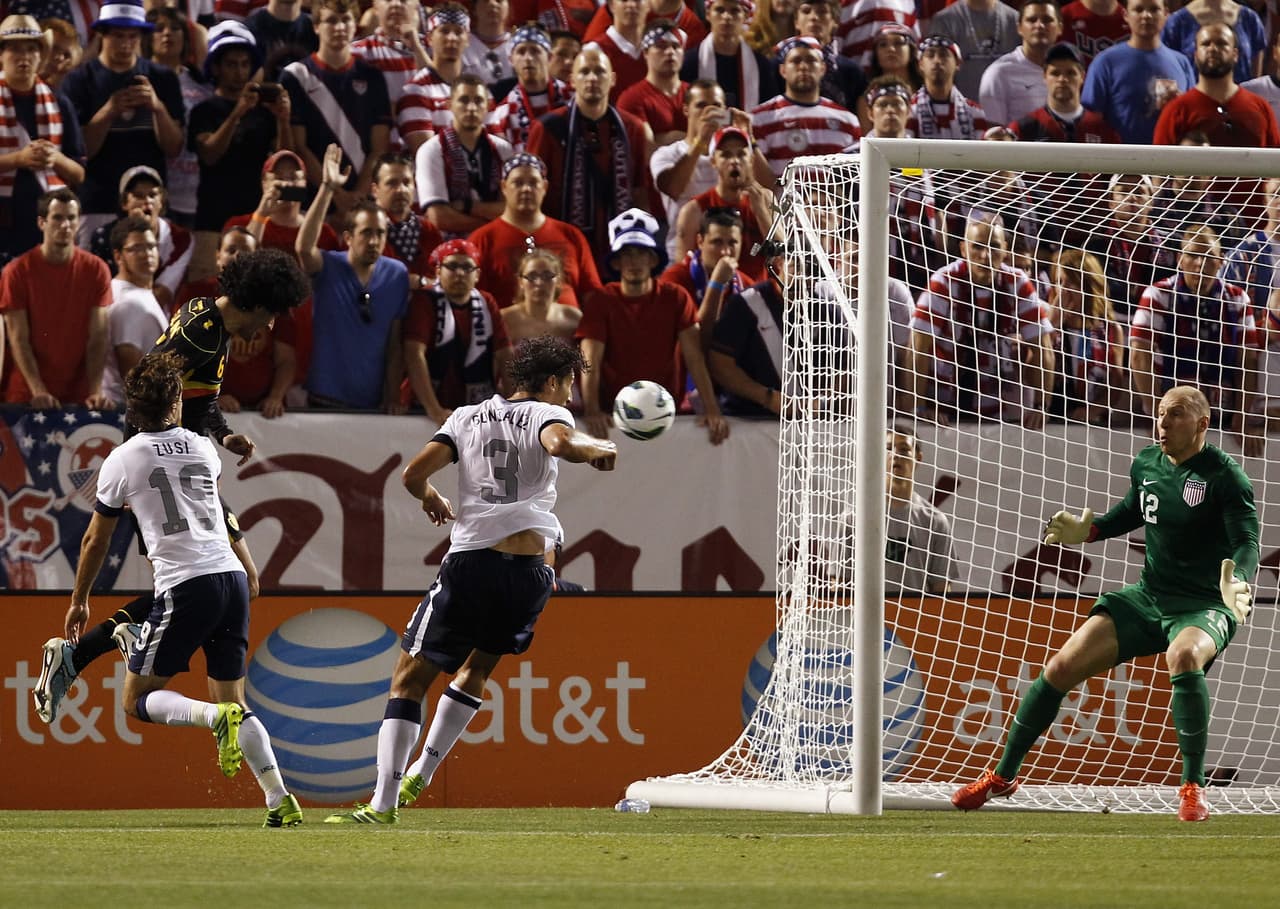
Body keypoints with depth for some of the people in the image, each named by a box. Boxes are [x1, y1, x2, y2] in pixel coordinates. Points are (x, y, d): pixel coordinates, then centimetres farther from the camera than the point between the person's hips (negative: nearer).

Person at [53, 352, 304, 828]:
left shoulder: (123, 460, 1)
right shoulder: (202, 448, 11)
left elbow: (95, 541, 12)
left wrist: (79, 601, 25)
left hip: (184, 587, -5)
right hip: (232, 577, 5)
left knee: (137, 700, 6)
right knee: (235, 703, 12)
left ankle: (217, 717, -21)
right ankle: (281, 801, -4)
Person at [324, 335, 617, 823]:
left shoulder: (468, 417, 12)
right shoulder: (547, 415, 3)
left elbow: (413, 474, 5)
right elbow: (562, 444, -21)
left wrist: (432, 500, 27)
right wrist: (599, 448, -1)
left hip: (470, 563, 0)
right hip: (530, 572, 0)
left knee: (409, 680, 4)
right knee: (477, 667, 26)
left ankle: (383, 804, -7)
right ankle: (418, 777, 24)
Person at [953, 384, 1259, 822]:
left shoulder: (1223, 475, -14)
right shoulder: (1145, 464, 5)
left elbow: (1247, 541, -23)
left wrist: (1238, 583, -44)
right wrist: (1087, 531, 9)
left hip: (1205, 609, -6)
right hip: (1147, 599, 6)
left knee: (1184, 656, -40)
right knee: (1062, 667, -3)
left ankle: (1193, 789, -27)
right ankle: (1003, 775, 16)